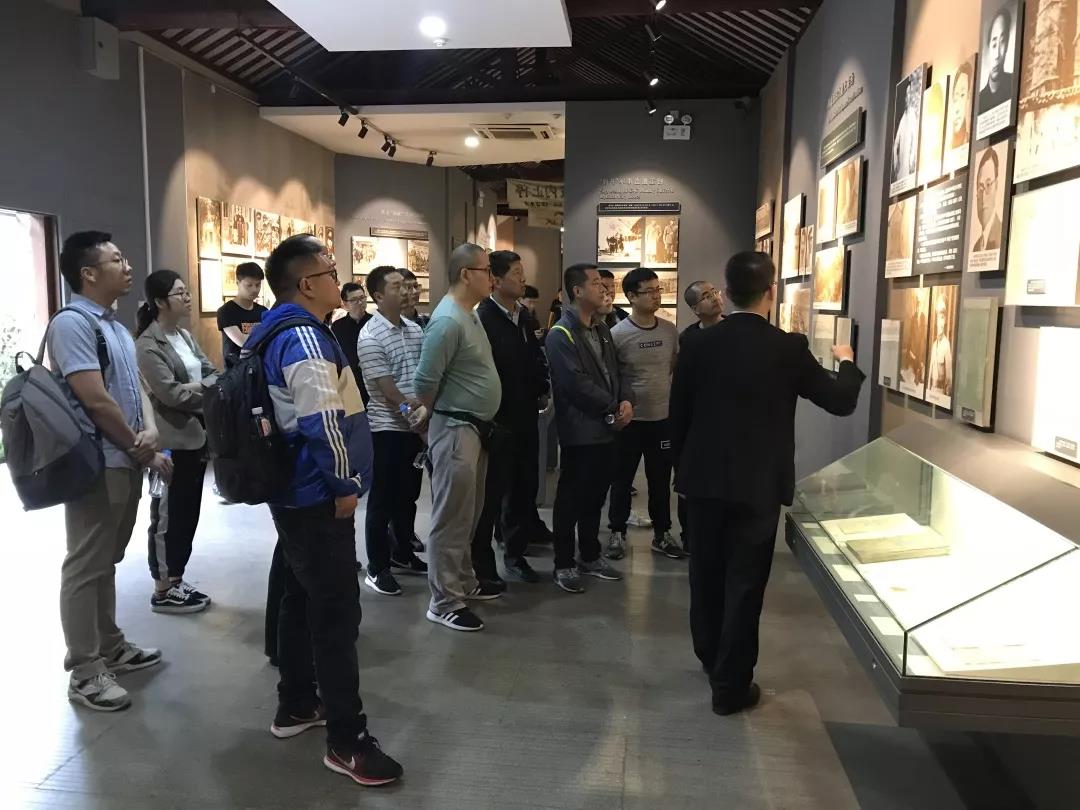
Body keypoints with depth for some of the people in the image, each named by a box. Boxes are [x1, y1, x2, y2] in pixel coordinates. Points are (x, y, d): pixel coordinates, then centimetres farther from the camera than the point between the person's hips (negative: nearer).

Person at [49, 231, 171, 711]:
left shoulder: (116, 327, 14)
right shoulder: (72, 323, -14)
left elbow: (136, 388, 14)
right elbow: (96, 401, -20)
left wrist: (150, 430, -7)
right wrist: (145, 453, -10)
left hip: (127, 463, 9)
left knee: (106, 562, 18)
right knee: (85, 568, 0)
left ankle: (110, 647, 31)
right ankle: (85, 672, 10)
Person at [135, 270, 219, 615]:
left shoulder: (185, 336, 13)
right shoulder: (148, 345, -14)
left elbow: (210, 373, 9)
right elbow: (172, 394, -20)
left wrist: (213, 387, -12)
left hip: (196, 436, 8)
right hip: (171, 442, -8)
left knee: (188, 514, 15)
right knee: (169, 517, 2)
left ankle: (176, 581, 27)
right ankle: (163, 590, 15)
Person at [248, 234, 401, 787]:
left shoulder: (277, 330, 14)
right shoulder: (303, 337, -19)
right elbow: (322, 420, -28)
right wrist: (345, 484, -16)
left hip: (295, 494, 11)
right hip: (319, 499, -11)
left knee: (301, 599, 19)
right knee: (336, 613, -5)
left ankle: (296, 706, 32)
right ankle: (346, 741, 3)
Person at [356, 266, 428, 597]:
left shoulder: (414, 329, 9)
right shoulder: (370, 337, -13)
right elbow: (387, 390, -16)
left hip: (417, 424, 7)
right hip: (389, 426, -7)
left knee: (409, 494, 17)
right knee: (383, 499, 2)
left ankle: (402, 554, 32)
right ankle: (377, 567, 13)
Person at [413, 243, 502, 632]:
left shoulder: (470, 315, 11)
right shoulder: (448, 321, -20)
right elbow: (425, 382, -20)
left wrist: (477, 422, 17)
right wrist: (441, 416, -3)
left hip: (475, 428, 10)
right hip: (455, 430, -10)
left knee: (469, 515, 19)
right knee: (451, 519, -2)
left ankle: (464, 582, 33)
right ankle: (444, 602, 8)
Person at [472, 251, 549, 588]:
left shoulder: (524, 317, 11)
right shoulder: (482, 318, -15)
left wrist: (541, 390, 1)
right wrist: (489, 418, -17)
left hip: (525, 420, 8)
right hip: (497, 421, -8)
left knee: (525, 488, 15)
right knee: (492, 493, 3)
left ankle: (516, 553, 31)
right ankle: (483, 563, 16)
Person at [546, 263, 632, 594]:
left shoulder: (602, 329, 15)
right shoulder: (561, 334, -12)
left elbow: (616, 371, 14)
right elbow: (577, 384, -20)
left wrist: (627, 400, -5)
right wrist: (613, 408, -14)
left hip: (607, 428, 8)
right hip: (580, 430, -8)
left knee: (595, 497, 17)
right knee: (571, 499, 2)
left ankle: (590, 556, 30)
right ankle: (563, 564, 14)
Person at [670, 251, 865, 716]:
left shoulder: (699, 345, -3)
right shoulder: (788, 348, -11)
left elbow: (678, 415, 3)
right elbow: (841, 401, 0)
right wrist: (847, 363, 21)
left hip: (704, 479, 4)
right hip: (758, 484, -3)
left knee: (707, 574, 18)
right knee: (744, 583, 5)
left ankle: (711, 659, 38)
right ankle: (731, 685, 14)